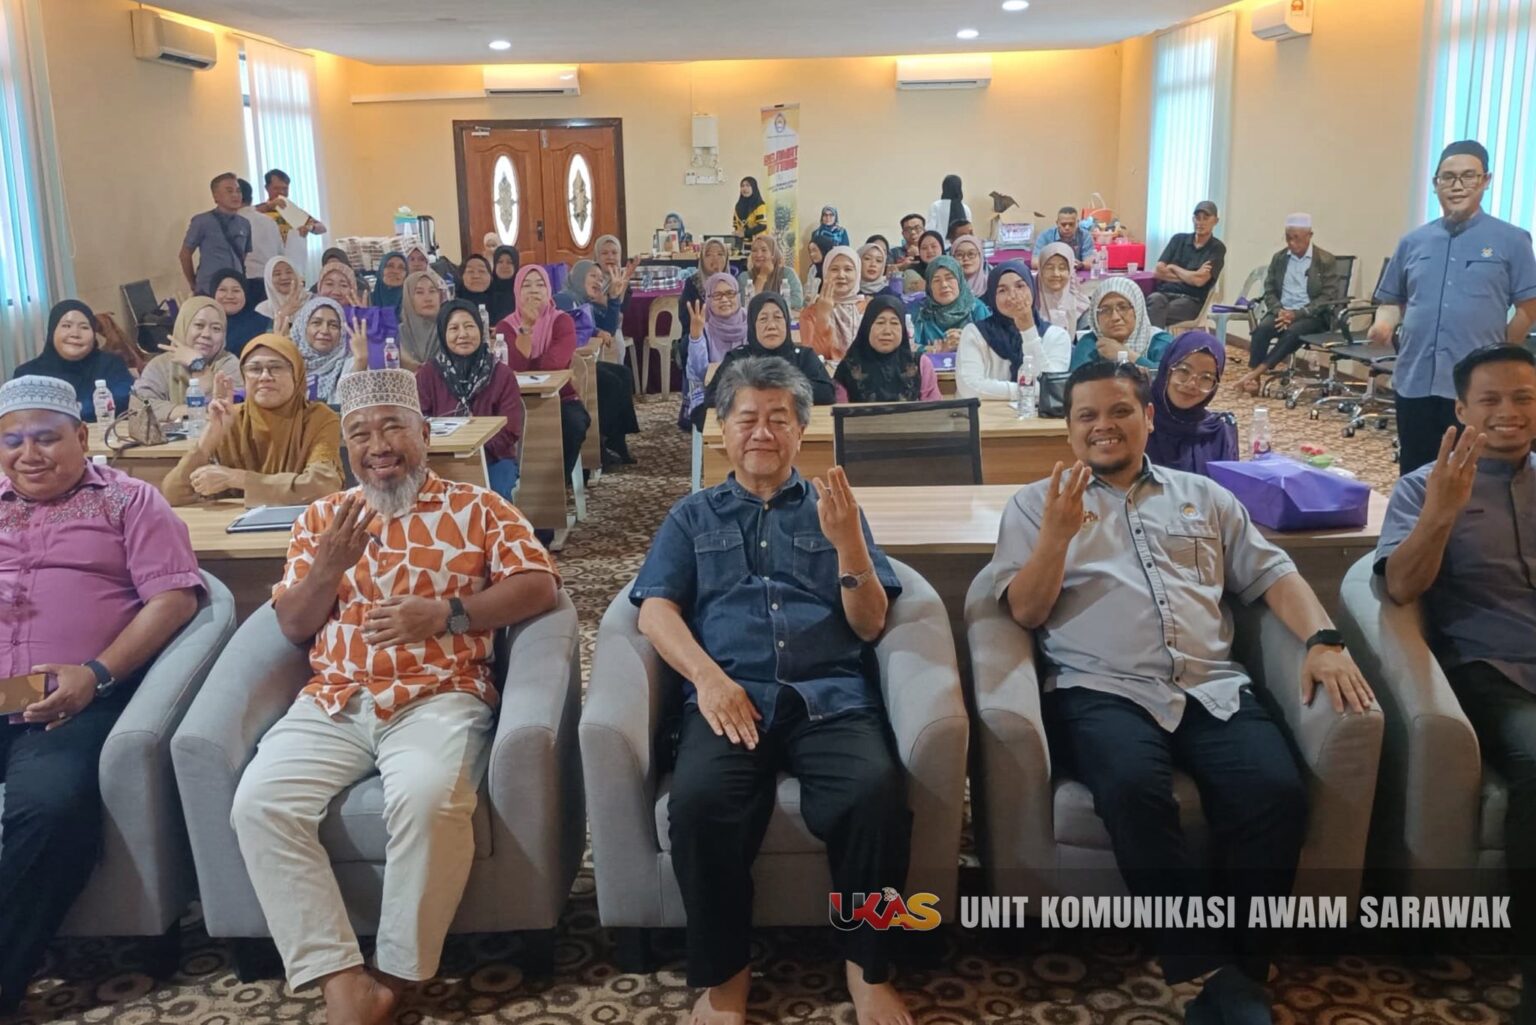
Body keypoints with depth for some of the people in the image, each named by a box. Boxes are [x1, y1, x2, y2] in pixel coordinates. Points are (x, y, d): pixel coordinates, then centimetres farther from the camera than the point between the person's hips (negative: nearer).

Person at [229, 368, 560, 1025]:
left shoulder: (476, 507, 11)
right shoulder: (320, 518, 20)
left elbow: (541, 586, 0)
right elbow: (292, 627, 15)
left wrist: (444, 613, -12)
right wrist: (328, 567, -6)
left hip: (438, 698, -3)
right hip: (332, 703, 4)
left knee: (427, 800, -34)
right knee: (259, 804, -23)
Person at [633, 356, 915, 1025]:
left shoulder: (833, 509, 22)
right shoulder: (691, 517, 22)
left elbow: (870, 625, 12)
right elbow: (656, 609, 7)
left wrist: (848, 543, -6)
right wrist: (709, 678, -12)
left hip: (831, 698, 1)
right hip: (729, 697, 0)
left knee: (877, 792, -32)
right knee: (699, 801, -33)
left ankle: (868, 968, -9)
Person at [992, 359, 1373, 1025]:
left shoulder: (1203, 495, 24)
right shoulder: (1035, 504, 15)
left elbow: (1271, 574, 19)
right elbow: (1024, 612, 6)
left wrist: (1323, 640, 0)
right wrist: (1057, 533, -10)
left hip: (1212, 688, 3)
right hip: (1102, 691, -3)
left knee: (1276, 792, -27)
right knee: (1134, 789, -36)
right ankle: (1210, 971, -21)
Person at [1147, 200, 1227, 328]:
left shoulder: (1217, 248, 5)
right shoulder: (1179, 239, 16)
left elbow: (1199, 280, -9)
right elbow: (1157, 271, 6)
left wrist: (1173, 268, 6)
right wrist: (1189, 276, -2)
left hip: (1191, 300, -3)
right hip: (1165, 292, 3)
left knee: (1153, 313, -35)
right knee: (1155, 300, -35)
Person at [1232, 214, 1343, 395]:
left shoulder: (1326, 261, -1)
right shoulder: (1278, 258, 11)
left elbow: (1328, 298, -8)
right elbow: (1269, 291, 10)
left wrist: (1296, 314, -20)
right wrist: (1279, 311, -12)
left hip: (1311, 316, -3)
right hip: (1282, 312, 3)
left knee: (1294, 332, -36)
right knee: (1261, 329, -29)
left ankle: (1257, 372, -37)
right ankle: (1253, 378, -34)